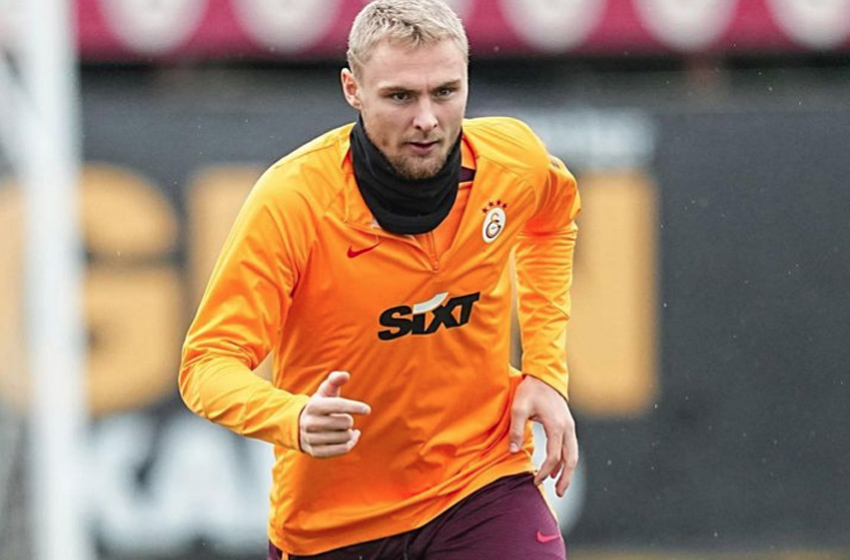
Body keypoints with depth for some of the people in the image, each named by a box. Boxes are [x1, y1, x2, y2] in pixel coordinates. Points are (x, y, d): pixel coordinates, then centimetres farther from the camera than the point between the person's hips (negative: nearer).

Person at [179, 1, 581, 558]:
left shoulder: (514, 160, -9)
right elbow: (209, 364, -23)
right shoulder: (290, 200, -23)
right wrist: (295, 421, -44)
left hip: (482, 483, 1)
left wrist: (545, 368, 6)